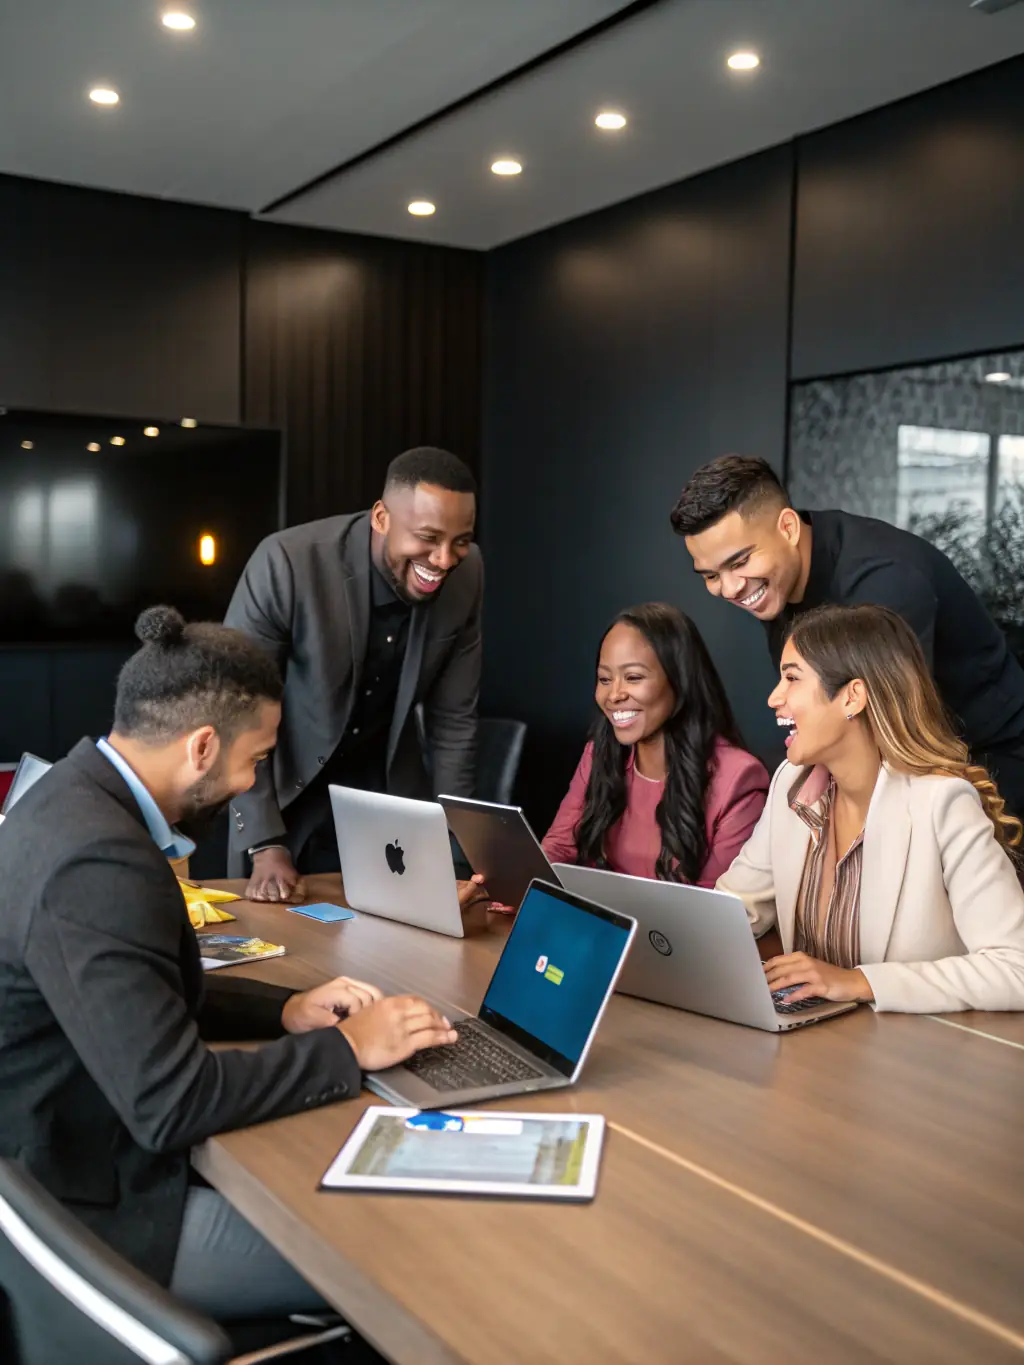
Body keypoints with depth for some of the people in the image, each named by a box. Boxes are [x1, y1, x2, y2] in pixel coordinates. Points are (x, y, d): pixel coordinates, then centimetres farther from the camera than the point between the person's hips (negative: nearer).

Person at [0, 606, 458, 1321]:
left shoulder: (73, 793, 0)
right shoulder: (100, 863, -31)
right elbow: (171, 1102, -30)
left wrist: (283, 1010, 2)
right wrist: (346, 1050, -18)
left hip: (74, 1144, 9)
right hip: (100, 1207, -9)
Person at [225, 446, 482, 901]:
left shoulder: (466, 575, -15)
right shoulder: (288, 563, -28)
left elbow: (453, 718, -6)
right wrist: (266, 844, -23)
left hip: (390, 792, 3)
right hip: (286, 791, -2)